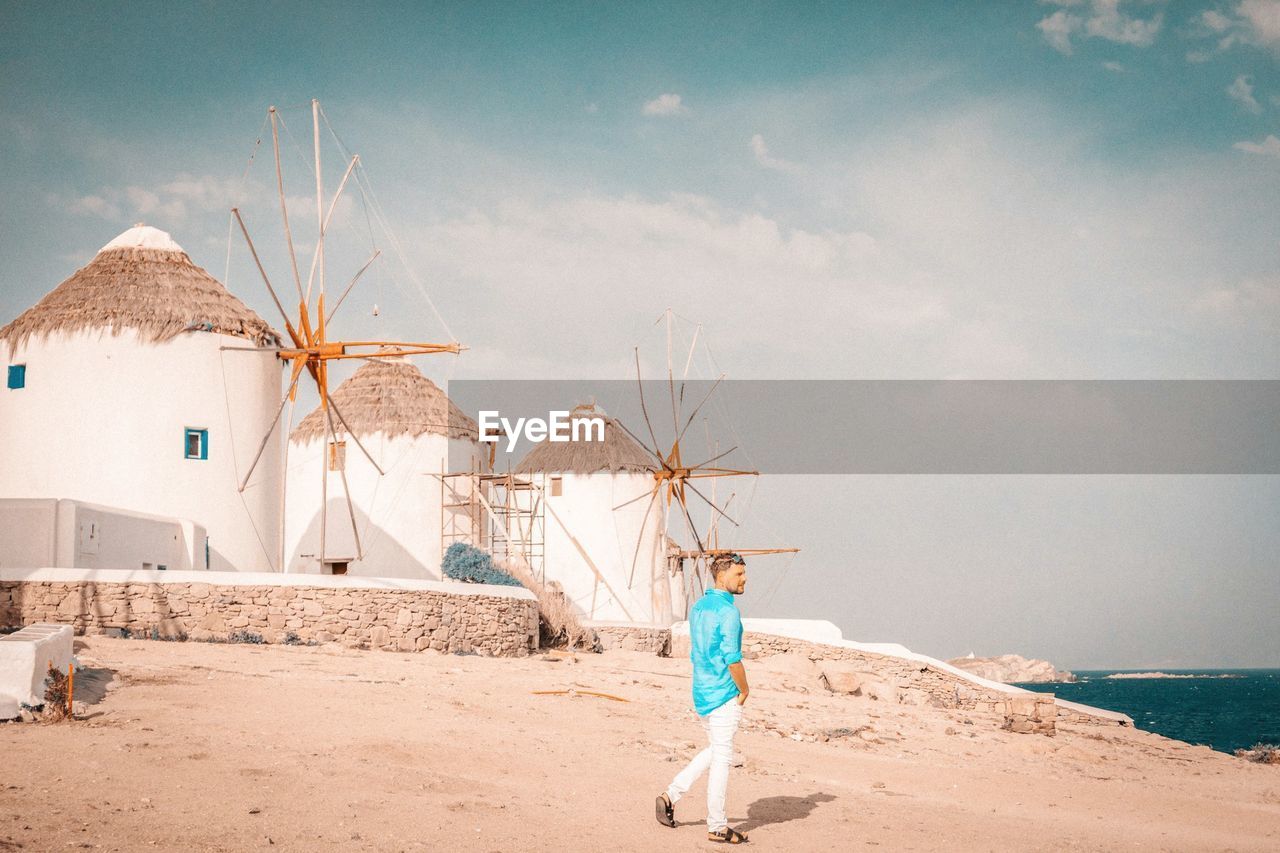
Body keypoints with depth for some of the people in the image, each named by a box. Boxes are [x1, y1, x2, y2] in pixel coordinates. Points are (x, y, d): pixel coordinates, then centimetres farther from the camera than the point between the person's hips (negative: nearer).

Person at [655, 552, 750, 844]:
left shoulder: (698, 608, 10)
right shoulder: (728, 611, -18)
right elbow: (732, 658, -22)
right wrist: (744, 689, -6)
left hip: (701, 693, 8)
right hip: (724, 695, -8)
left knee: (716, 752, 22)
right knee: (721, 758, 0)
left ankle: (671, 795, 15)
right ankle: (717, 827, 7)